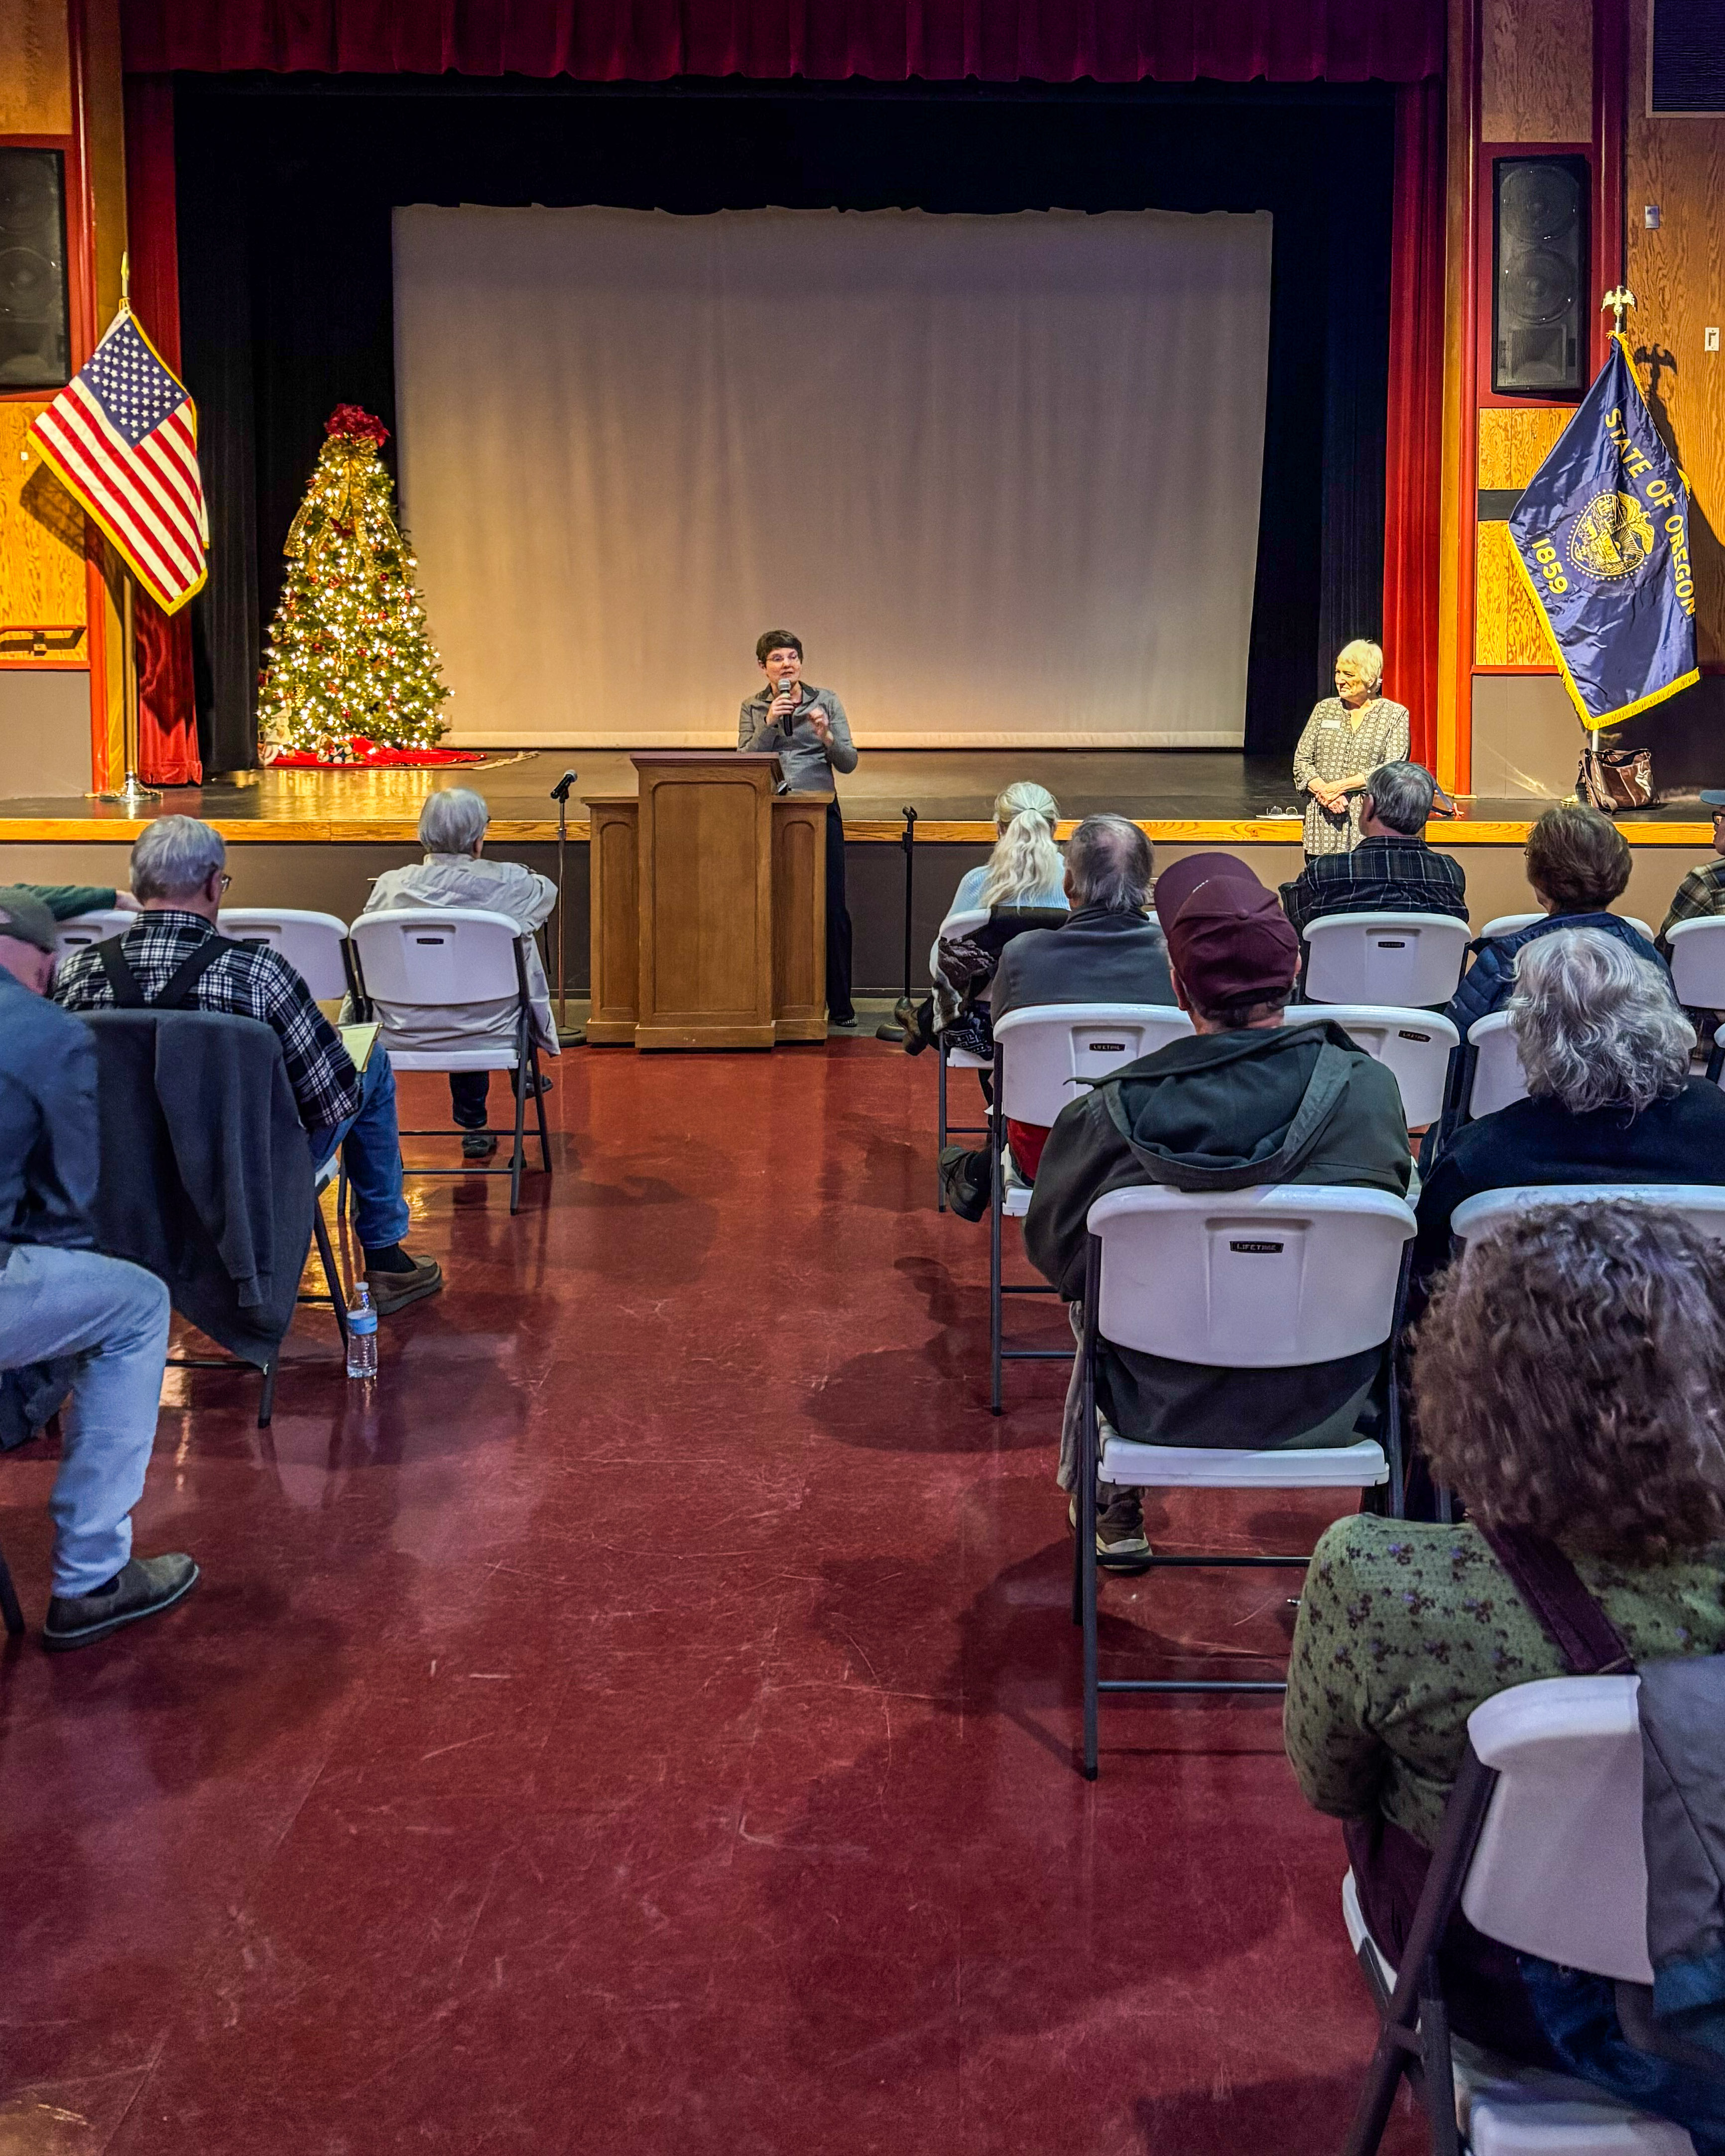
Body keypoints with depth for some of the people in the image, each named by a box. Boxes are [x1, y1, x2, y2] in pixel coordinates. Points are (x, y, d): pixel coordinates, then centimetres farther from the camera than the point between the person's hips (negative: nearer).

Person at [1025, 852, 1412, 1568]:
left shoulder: (1112, 1112, -22)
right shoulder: (1368, 1090, -18)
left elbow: (1051, 1248, -3)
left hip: (1160, 1407, -1)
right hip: (1325, 1407, 1)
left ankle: (1113, 1511, 51)